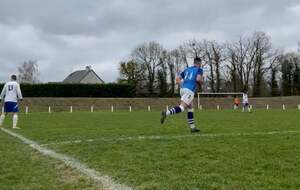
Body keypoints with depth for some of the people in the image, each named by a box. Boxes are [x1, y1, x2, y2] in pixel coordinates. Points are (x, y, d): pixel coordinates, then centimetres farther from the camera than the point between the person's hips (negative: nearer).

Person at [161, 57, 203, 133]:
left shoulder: (187, 69, 25)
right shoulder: (199, 70, 7)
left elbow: (177, 78, 19)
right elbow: (198, 79, -11)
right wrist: (201, 83, 10)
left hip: (183, 89, 8)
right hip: (189, 90, -8)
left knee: (190, 108, 16)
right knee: (182, 107, -15)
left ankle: (192, 127, 17)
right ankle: (166, 113, -36)